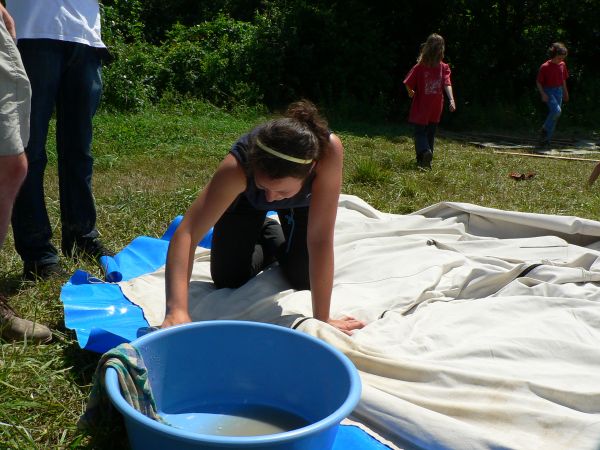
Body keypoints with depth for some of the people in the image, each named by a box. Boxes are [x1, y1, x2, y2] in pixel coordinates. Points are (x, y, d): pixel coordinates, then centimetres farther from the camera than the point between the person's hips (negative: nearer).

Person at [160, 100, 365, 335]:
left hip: (301, 201, 1)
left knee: (304, 279, -4)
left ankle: (272, 235, 26)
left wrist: (322, 319, -38)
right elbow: (186, 233, -46)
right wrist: (176, 311, -59)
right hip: (246, 197, 0)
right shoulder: (237, 166, -45)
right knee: (228, 280, -4)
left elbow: (321, 238, -42)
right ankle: (265, 239, 26)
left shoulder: (329, 150, -46)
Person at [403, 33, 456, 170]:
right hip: (436, 108, 3)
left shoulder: (419, 67, -11)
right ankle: (425, 161, 19)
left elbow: (408, 85, -9)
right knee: (430, 134, 16)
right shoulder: (443, 67, -5)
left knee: (419, 133, 5)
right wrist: (451, 99, -26)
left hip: (420, 107, -3)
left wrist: (411, 93, 11)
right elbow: (447, 84, -19)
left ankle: (425, 151, -24)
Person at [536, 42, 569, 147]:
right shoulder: (545, 67, -12)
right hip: (548, 91, -6)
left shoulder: (562, 65, 5)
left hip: (558, 91, 6)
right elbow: (538, 82, -8)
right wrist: (543, 94, -18)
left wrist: (565, 92, 20)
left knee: (554, 116, 5)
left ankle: (546, 139, 13)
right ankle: (544, 129, -4)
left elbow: (563, 79, 18)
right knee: (557, 110, -26)